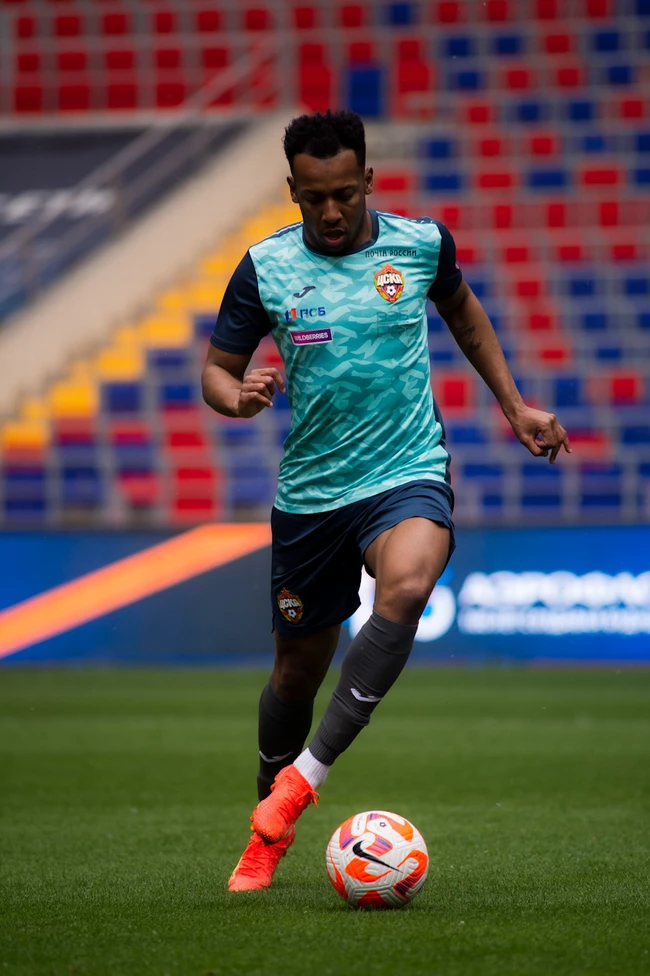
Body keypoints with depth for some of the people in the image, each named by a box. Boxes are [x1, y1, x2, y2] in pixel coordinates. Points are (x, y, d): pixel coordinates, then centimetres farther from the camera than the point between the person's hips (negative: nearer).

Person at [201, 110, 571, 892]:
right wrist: (238, 397, -20)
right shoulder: (266, 268, -4)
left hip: (408, 475, -1)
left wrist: (513, 405, 19)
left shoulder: (421, 242, -1)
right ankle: (266, 835, 34)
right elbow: (216, 367, 3)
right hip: (310, 494, 1)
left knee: (406, 586, -33)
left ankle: (304, 777, -28)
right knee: (299, 668, 9)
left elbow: (462, 311, 20)